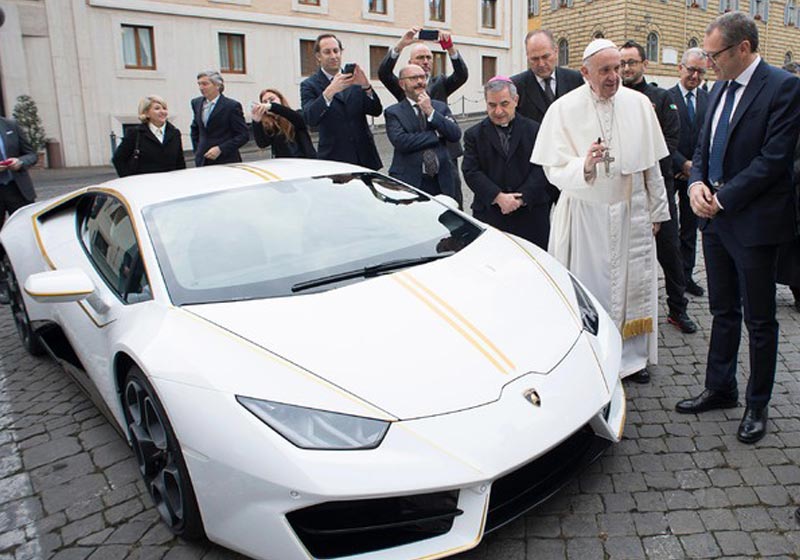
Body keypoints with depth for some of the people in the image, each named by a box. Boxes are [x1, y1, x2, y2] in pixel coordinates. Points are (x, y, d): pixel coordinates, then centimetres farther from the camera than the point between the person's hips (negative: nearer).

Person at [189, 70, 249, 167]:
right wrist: (197, 150, 14)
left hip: (226, 162, -4)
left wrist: (220, 149, -15)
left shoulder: (232, 106, -6)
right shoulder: (196, 103, 11)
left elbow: (244, 135, -8)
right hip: (202, 162, 5)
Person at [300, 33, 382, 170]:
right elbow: (310, 119, -15)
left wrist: (366, 86, -17)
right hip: (334, 160, -3)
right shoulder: (310, 85, 1)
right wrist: (330, 91, -29)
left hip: (365, 157, 3)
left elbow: (376, 111, 2)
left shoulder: (355, 79, 10)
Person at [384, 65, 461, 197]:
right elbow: (401, 142, -15)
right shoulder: (393, 112, 1)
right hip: (409, 182, -3)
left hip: (442, 183, 3)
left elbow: (456, 135, -1)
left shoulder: (441, 107, 12)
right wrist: (436, 134, -8)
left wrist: (431, 112, -9)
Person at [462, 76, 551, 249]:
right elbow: (471, 172, -2)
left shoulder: (535, 130, 7)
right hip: (489, 214, 0)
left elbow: (540, 170, 0)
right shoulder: (474, 135, 8)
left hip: (531, 214, 1)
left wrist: (521, 198, -12)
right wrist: (498, 197, -14)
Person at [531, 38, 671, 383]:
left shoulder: (639, 104, 3)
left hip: (631, 212, 4)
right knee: (588, 286, 1)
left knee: (633, 284, 10)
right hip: (585, 213, -3)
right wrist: (584, 165, -30)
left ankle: (631, 355, 27)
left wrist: (657, 210, 13)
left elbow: (651, 164, 10)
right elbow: (554, 171, -11)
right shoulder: (564, 109, -6)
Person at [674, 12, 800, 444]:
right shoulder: (719, 89, 11)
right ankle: (719, 389, 32)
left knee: (759, 320, 6)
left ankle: (756, 406, 22)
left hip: (755, 222, -7)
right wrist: (697, 183, -5)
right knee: (723, 312, 17)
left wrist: (724, 198, -16)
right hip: (715, 216, 7)